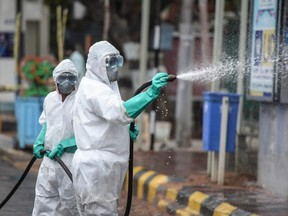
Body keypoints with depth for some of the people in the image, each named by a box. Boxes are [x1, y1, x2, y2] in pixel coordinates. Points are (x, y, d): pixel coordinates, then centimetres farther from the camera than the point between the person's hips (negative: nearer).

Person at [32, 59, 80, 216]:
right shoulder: (49, 99, 8)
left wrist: (63, 145, -18)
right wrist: (39, 142, 7)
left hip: (71, 160, -6)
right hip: (49, 158, 6)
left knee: (70, 202, 2)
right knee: (43, 201, 7)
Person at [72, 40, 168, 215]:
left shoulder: (102, 87, 21)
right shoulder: (93, 89, -13)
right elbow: (119, 111, -33)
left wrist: (125, 131, 10)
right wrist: (151, 93, -40)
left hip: (104, 168, 11)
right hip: (96, 167, -11)